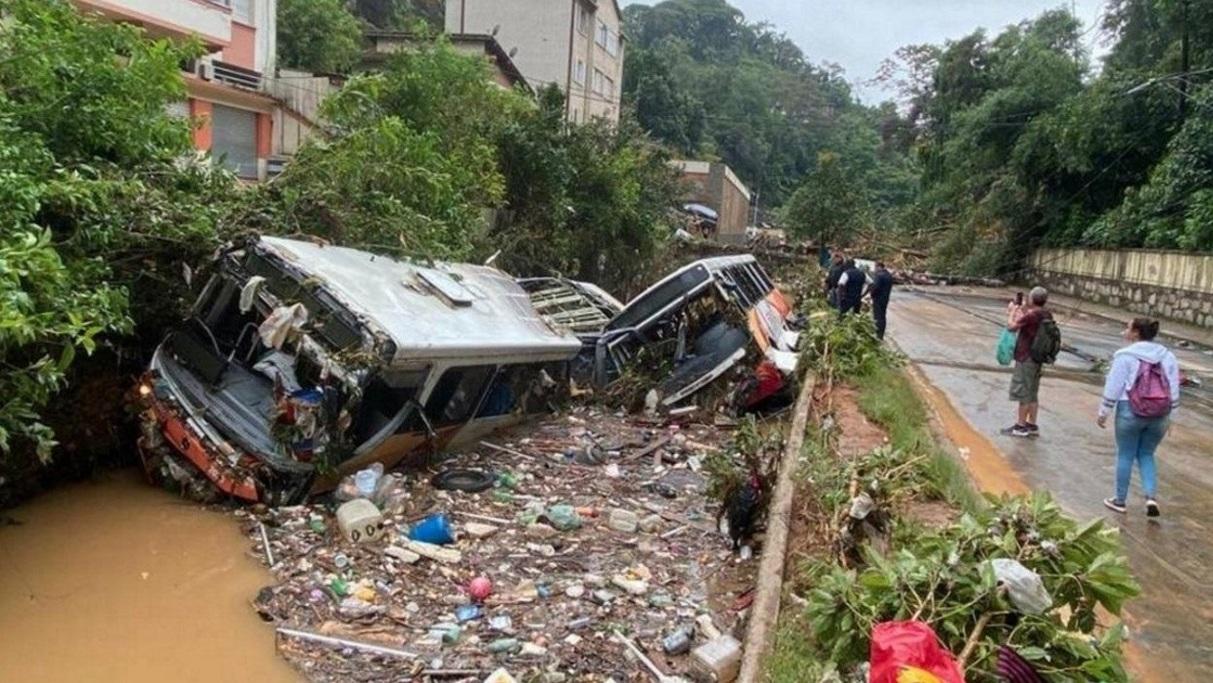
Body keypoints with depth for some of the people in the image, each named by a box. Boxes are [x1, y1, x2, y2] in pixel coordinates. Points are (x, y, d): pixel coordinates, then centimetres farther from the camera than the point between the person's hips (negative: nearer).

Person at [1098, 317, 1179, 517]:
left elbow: (1113, 388, -9)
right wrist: (1168, 416, 16)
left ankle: (1120, 500, 18)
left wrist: (1103, 413, 0)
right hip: (1160, 416, 4)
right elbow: (1174, 391, 8)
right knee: (1146, 455, 18)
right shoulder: (1168, 356, 6)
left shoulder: (1126, 356, -9)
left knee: (1125, 456, 9)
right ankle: (1151, 497, 2)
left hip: (1130, 412, -4)